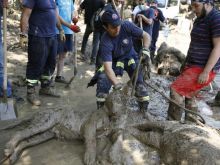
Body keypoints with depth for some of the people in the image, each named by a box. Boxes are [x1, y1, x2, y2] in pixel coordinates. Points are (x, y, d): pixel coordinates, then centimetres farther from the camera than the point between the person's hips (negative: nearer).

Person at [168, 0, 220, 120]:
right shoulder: (200, 19, 14)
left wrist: (206, 72, -22)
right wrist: (186, 63, 18)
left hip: (203, 68, -9)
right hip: (193, 65, 9)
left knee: (176, 89, -14)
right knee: (188, 96, 13)